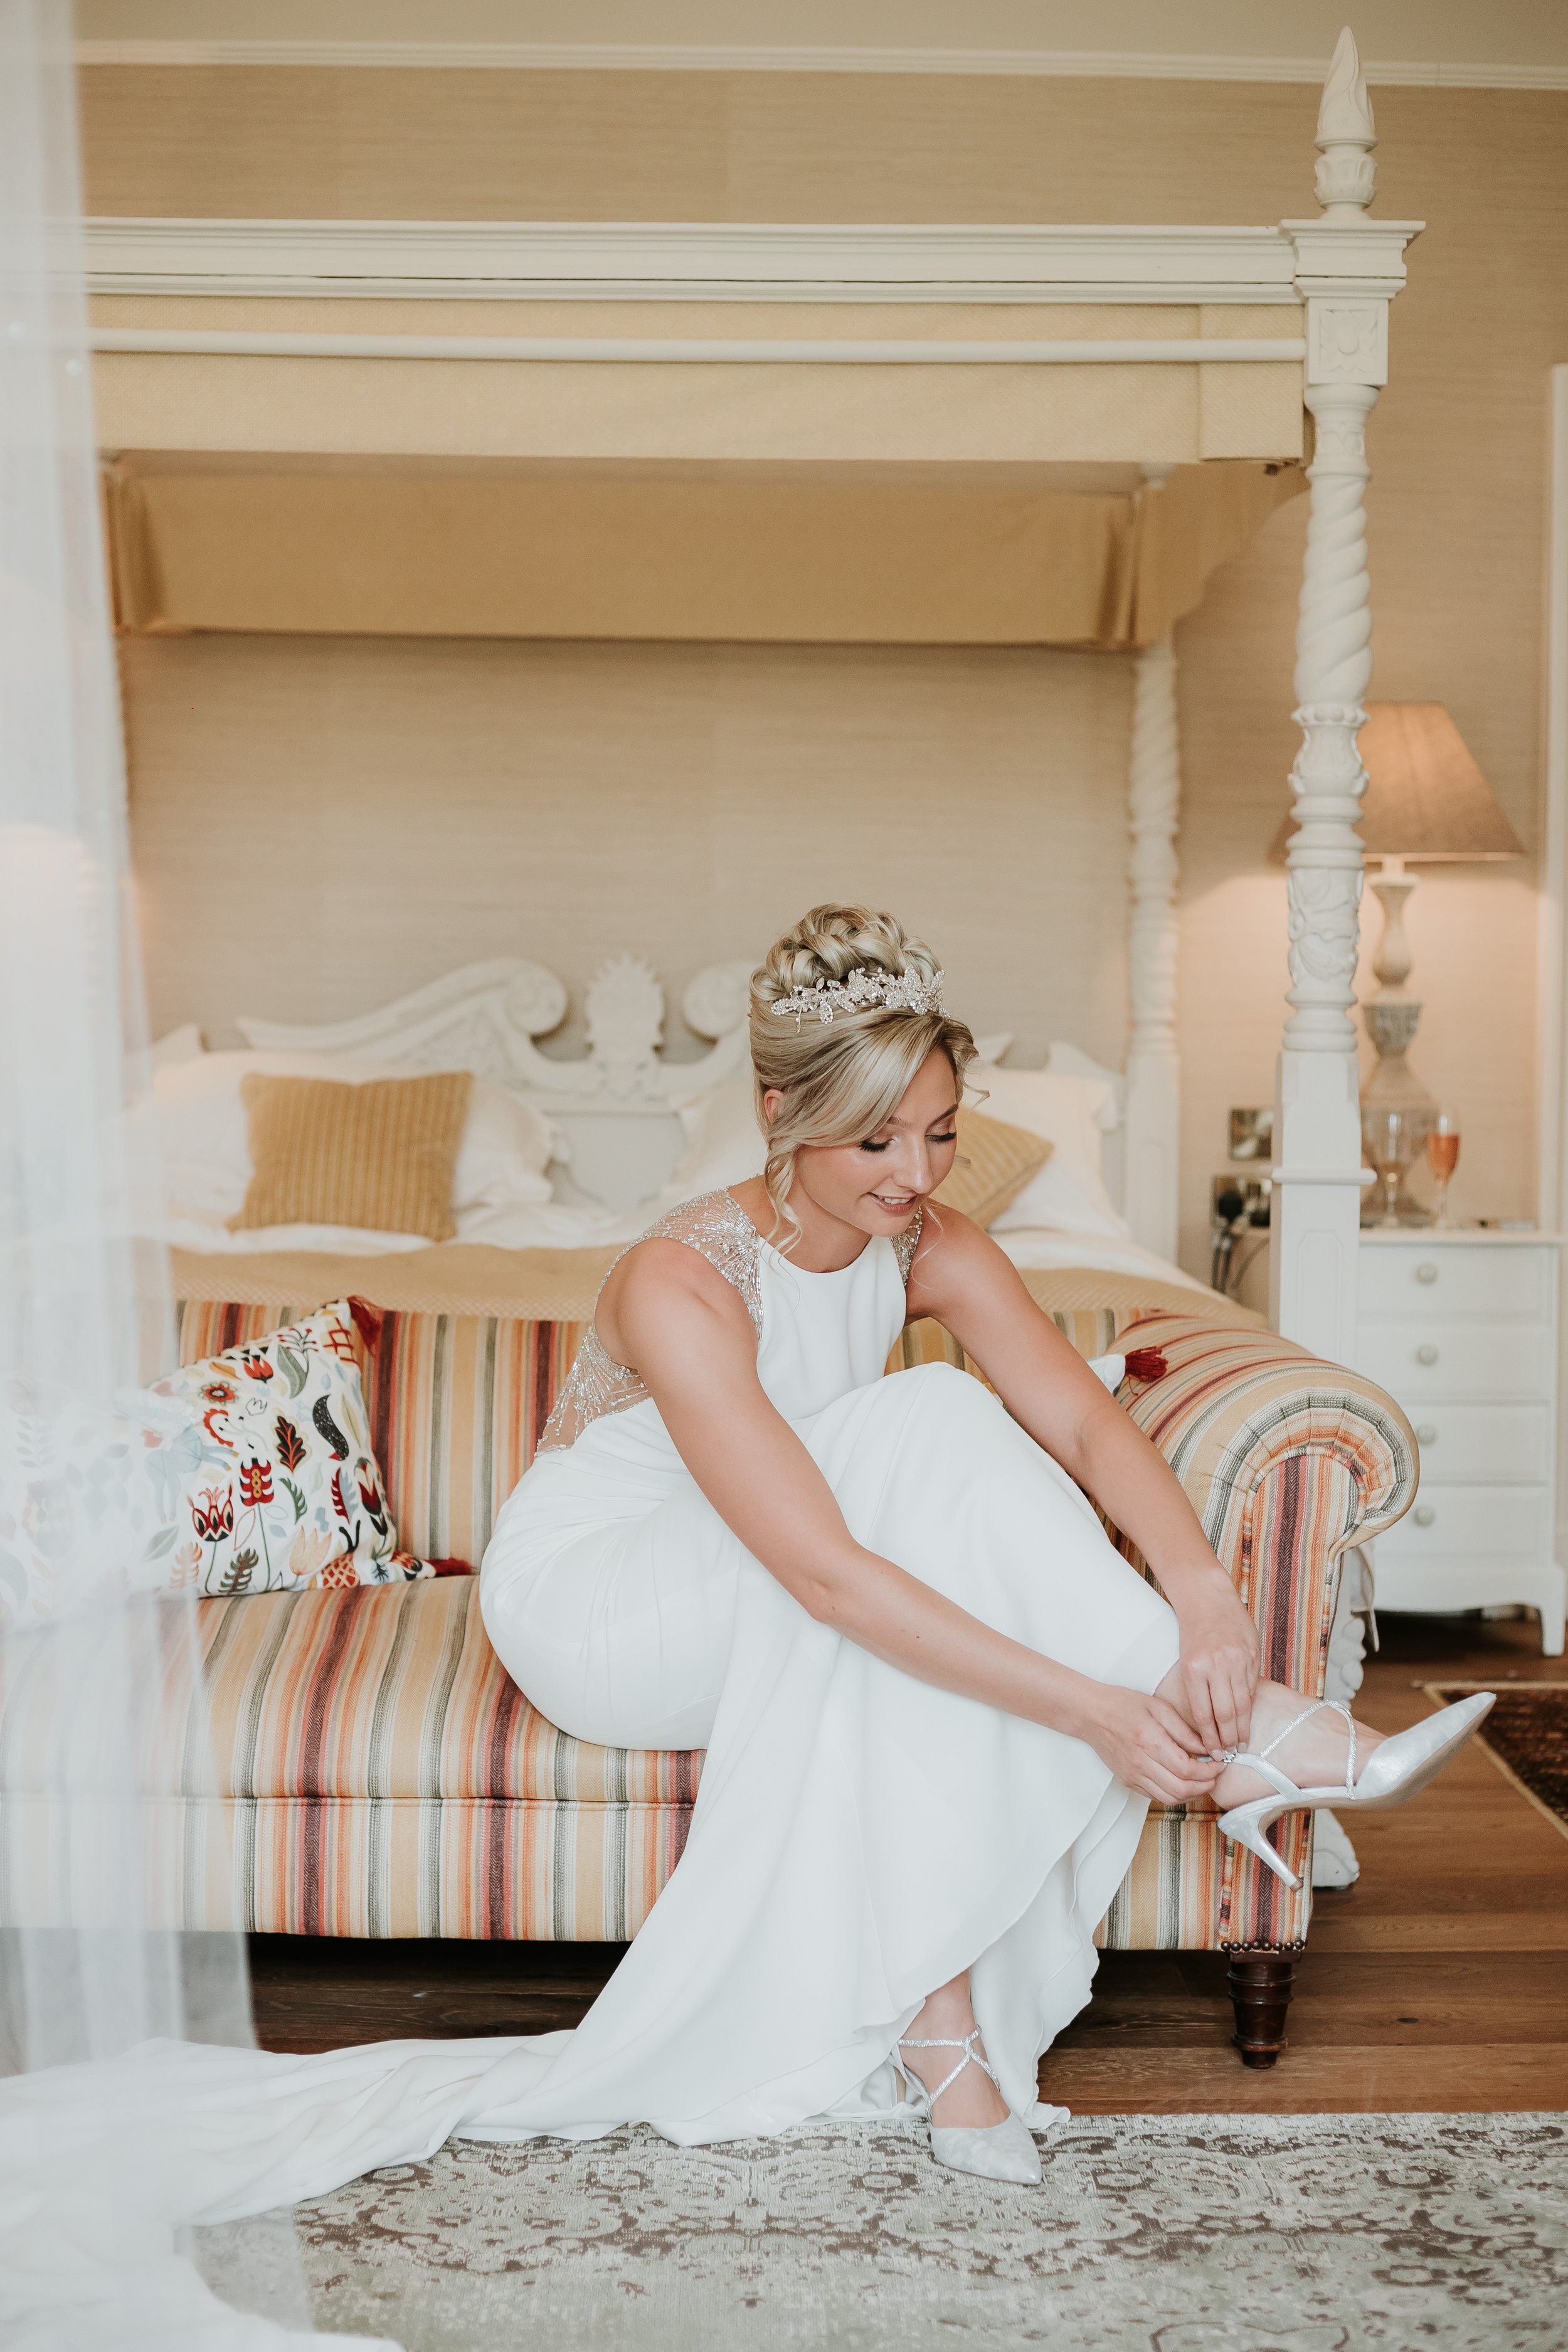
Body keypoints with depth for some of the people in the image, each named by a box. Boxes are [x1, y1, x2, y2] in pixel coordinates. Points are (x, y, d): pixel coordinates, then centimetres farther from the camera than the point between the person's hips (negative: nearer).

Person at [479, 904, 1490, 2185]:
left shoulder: (927, 1248, -10)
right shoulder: (681, 1286, -30)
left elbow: (1082, 1415, -21)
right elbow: (826, 1576, -38)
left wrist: (1201, 1588, -41)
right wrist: (1091, 1708, -42)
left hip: (760, 1636, 6)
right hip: (587, 1602, -6)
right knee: (927, 1434, -29)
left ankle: (940, 2017, -23)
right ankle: (1246, 1737, -29)